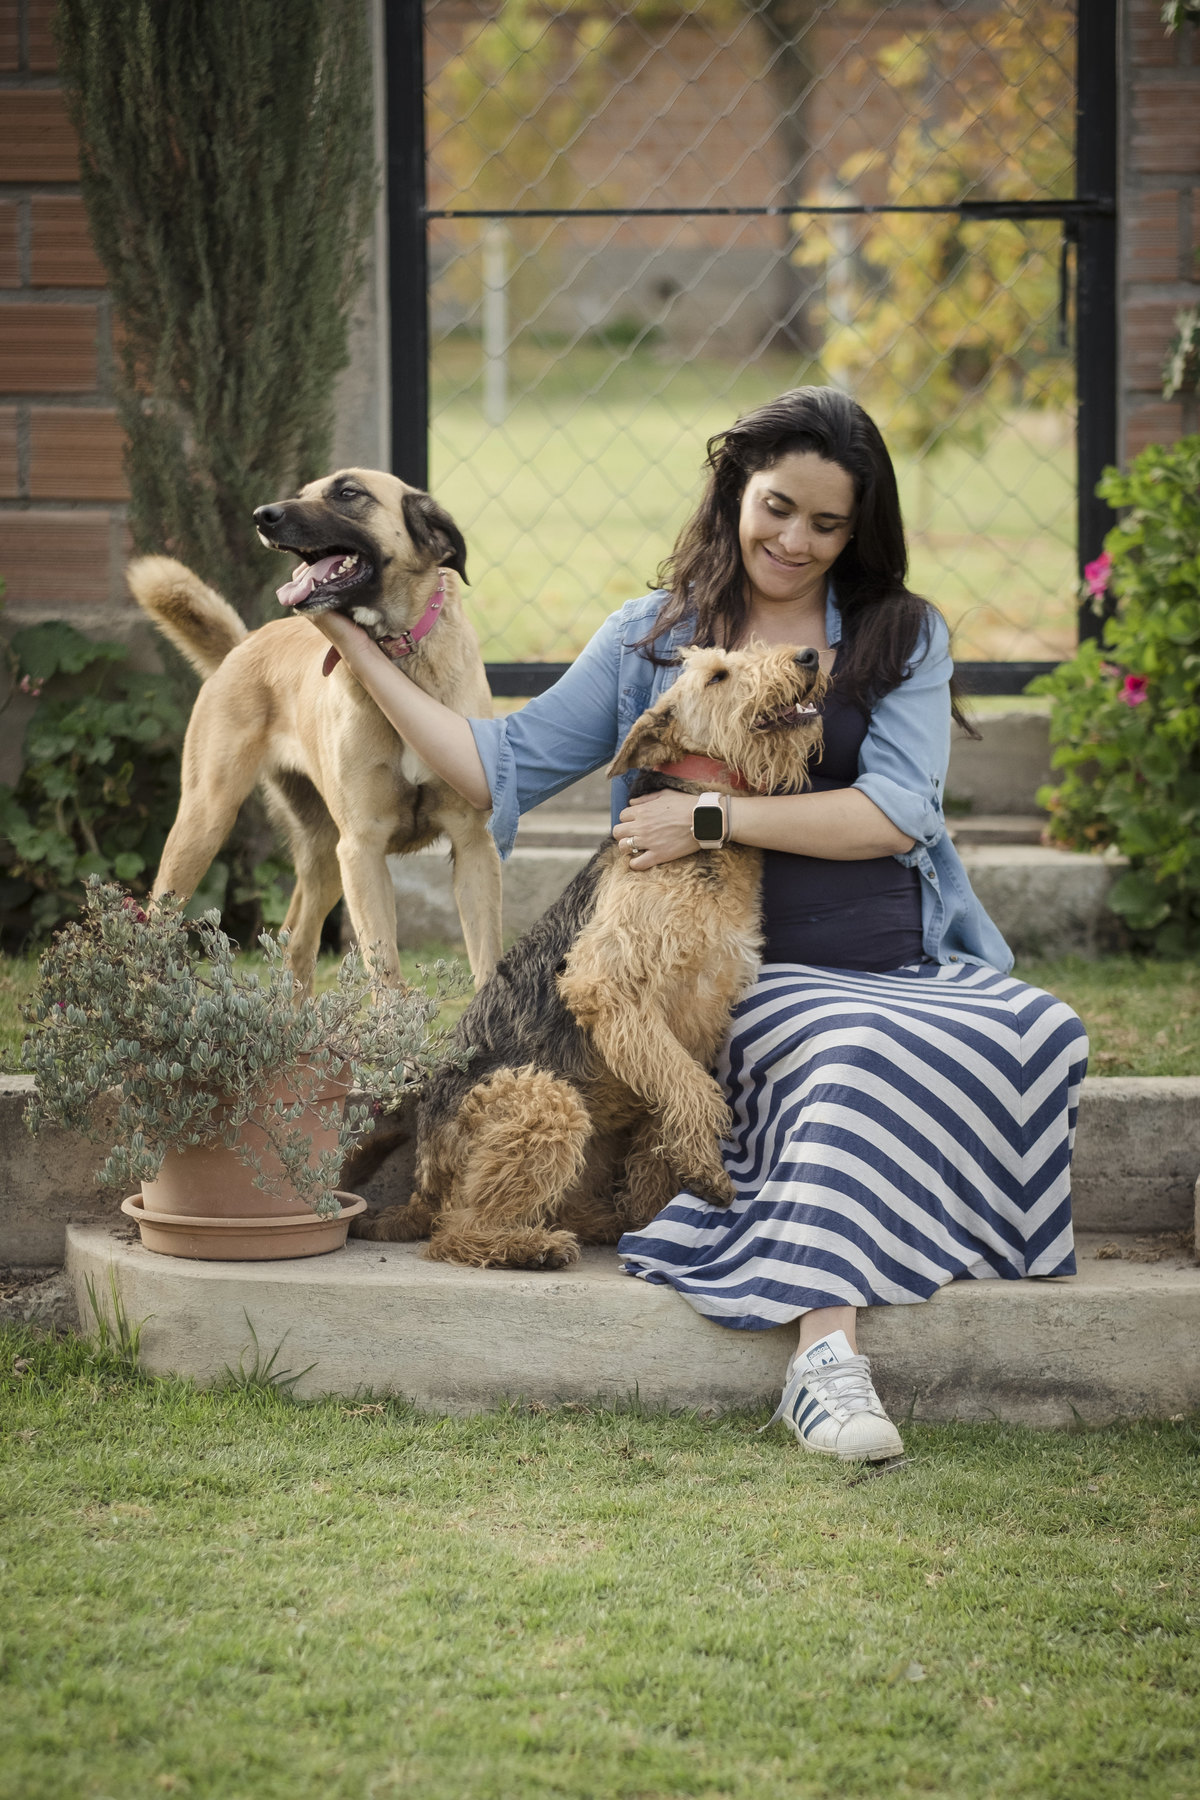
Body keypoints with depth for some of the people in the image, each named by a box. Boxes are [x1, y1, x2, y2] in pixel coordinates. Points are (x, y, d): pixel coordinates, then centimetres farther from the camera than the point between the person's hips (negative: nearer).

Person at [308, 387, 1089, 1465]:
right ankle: (824, 1358, -44)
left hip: (910, 970, 2)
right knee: (856, 1053, -36)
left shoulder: (904, 637, 12)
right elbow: (505, 768, 15)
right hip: (745, 979, -2)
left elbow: (897, 811, -3)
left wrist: (712, 818, -11)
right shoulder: (654, 638, 14)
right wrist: (361, 650, 9)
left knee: (1039, 1040, -31)